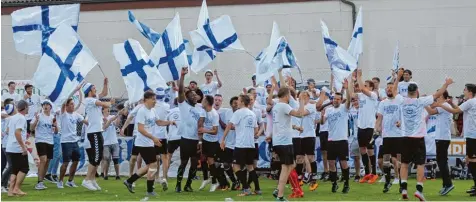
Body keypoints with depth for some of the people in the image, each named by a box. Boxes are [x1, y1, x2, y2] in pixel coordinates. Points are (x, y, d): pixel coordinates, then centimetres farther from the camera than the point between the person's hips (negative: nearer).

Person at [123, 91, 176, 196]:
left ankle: (129, 181, 23)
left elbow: (158, 122, 24)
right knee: (153, 165, -5)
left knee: (149, 166, 16)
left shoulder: (153, 110, 9)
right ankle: (150, 190, 5)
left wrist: (169, 122, 6)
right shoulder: (142, 111, -18)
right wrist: (153, 138, -27)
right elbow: (140, 129, -23)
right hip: (143, 143, -9)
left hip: (149, 143, 9)